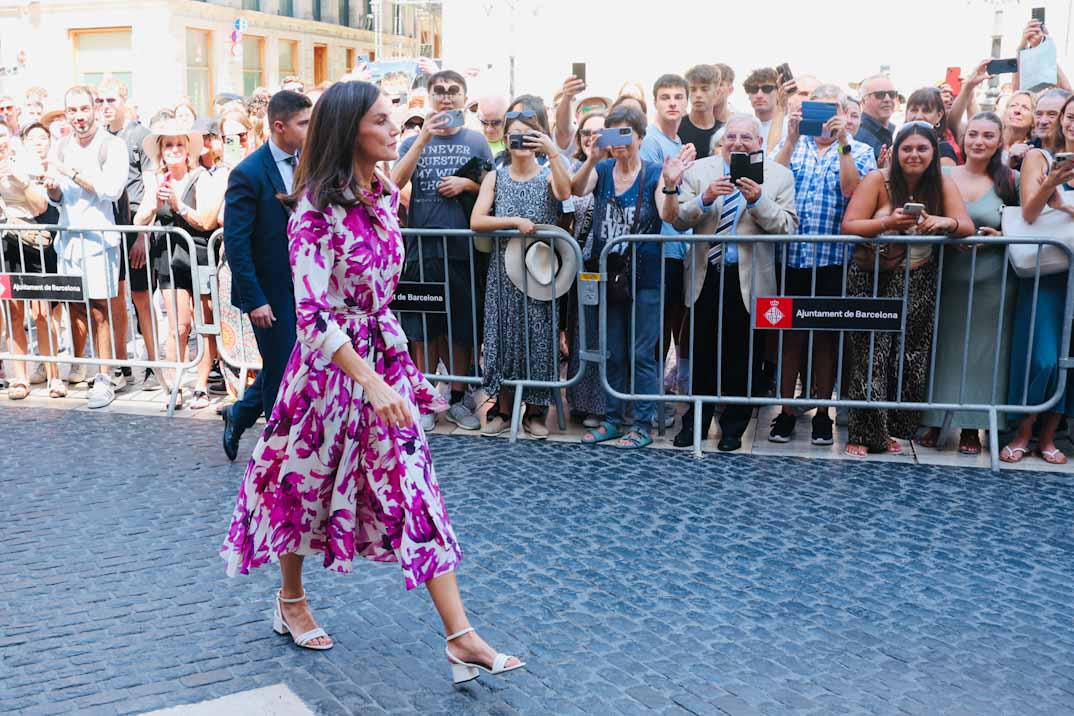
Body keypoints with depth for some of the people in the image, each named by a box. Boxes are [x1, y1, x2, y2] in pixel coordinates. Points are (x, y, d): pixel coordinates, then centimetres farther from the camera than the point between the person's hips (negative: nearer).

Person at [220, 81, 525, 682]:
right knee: (307, 483, 14)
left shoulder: (384, 194, 5)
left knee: (417, 492, 0)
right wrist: (372, 384, -31)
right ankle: (291, 599, 40)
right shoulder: (317, 208, -17)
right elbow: (314, 314, -24)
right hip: (331, 362, -6)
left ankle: (461, 638, 0)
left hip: (387, 356, 6)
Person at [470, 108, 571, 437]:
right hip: (504, 270, 1)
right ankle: (503, 410, 15)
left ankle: (535, 412, 12)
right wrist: (515, 221, -17)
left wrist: (553, 152, -32)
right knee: (503, 336, 3)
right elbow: (476, 221, -6)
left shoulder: (548, 175, 2)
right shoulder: (495, 178, 6)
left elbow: (565, 193, -23)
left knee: (538, 336, 1)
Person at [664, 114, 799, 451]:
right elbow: (679, 220, -2)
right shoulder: (698, 171, 3)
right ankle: (696, 423, 26)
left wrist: (758, 201, -21)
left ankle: (733, 428, 22)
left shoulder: (779, 176, 0)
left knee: (743, 357, 7)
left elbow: (788, 228, -7)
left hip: (749, 280, -1)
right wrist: (705, 199, -19)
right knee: (702, 354, 11)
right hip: (706, 275, 1)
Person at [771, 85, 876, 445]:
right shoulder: (792, 145, 12)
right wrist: (792, 137, -10)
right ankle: (787, 410, 13)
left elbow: (852, 192, -12)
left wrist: (842, 142, -14)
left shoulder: (860, 151, 7)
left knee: (827, 335, 6)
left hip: (834, 259, -1)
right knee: (790, 334, 4)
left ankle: (822, 412, 17)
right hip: (790, 256, 1)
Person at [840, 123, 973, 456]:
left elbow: (967, 226, -6)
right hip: (872, 280, -3)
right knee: (871, 356, -6)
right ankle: (862, 435, 4)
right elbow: (848, 226, -14)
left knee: (910, 357, 0)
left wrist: (946, 222, -28)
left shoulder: (943, 184, 2)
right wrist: (889, 222, -30)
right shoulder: (877, 180, -7)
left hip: (917, 282, 3)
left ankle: (891, 429, 16)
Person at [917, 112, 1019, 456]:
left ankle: (972, 427, 13)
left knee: (982, 352, 3)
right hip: (946, 280, 0)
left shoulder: (1011, 181, 3)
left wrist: (1001, 237, -10)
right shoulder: (941, 176, 3)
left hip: (992, 282, 0)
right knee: (942, 348, 3)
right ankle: (932, 422, 14)